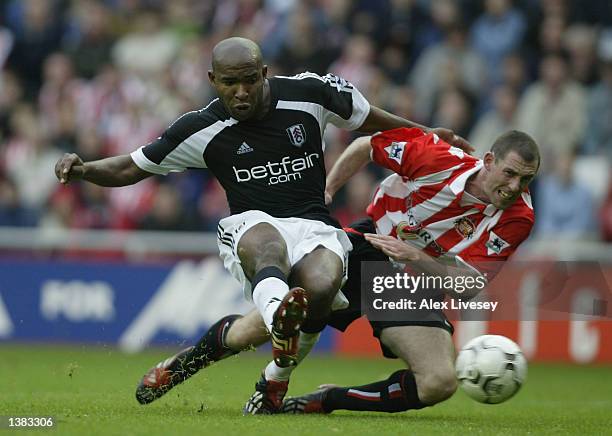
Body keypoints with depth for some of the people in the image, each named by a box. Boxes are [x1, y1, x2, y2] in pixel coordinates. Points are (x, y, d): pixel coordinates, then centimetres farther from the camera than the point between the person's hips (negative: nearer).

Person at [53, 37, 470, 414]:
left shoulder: (310, 92, 1)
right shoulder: (201, 130, 0)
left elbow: (369, 119, 20)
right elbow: (132, 168, 9)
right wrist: (84, 169, -9)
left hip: (315, 227, 1)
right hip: (249, 228, -1)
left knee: (320, 288, -33)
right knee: (268, 244, -39)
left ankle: (275, 383, -8)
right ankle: (278, 312, -76)